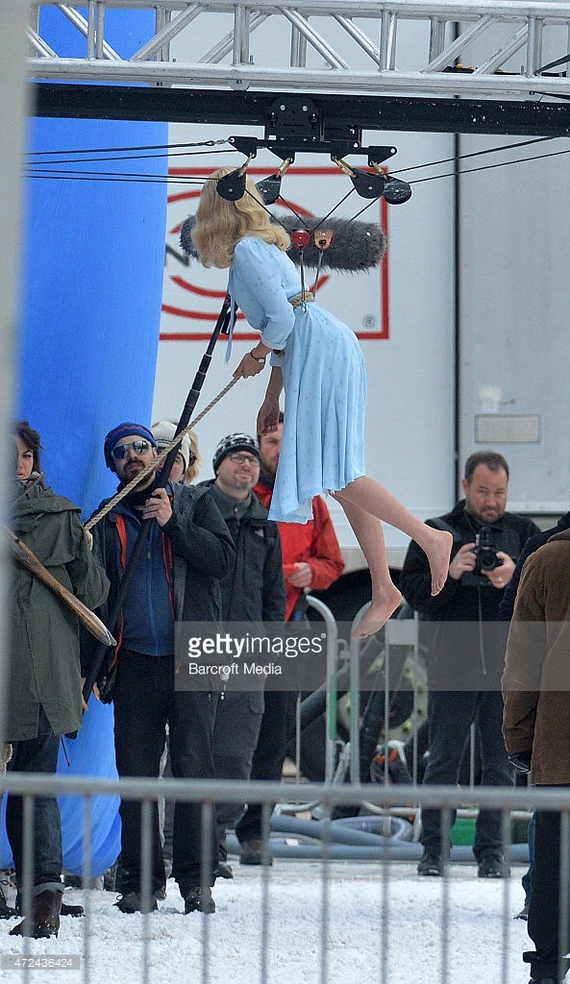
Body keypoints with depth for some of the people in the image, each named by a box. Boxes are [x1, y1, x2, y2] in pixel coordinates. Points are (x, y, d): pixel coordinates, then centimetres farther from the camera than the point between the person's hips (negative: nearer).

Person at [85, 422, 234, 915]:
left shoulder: (194, 503, 10)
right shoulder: (107, 521, 14)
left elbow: (222, 560, -4)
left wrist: (173, 523, -13)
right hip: (134, 664, 2)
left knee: (194, 769, -6)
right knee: (135, 774, 0)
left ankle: (197, 881, -2)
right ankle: (140, 882, 6)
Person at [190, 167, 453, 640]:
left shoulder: (247, 250, -8)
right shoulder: (263, 245, 23)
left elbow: (282, 318, -15)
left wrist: (256, 357, 4)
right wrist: (272, 398, 26)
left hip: (322, 350, -10)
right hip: (322, 350, 10)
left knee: (331, 470, -16)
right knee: (339, 476, 5)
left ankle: (430, 537, -20)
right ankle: (383, 590, 2)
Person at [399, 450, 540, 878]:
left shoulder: (523, 533, 8)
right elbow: (412, 591, -2)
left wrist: (515, 578, -21)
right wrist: (450, 573, -18)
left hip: (507, 668, 1)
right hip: (452, 666, -1)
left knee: (500, 763, 4)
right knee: (443, 762, 1)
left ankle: (492, 850, 10)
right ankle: (434, 850, 7)